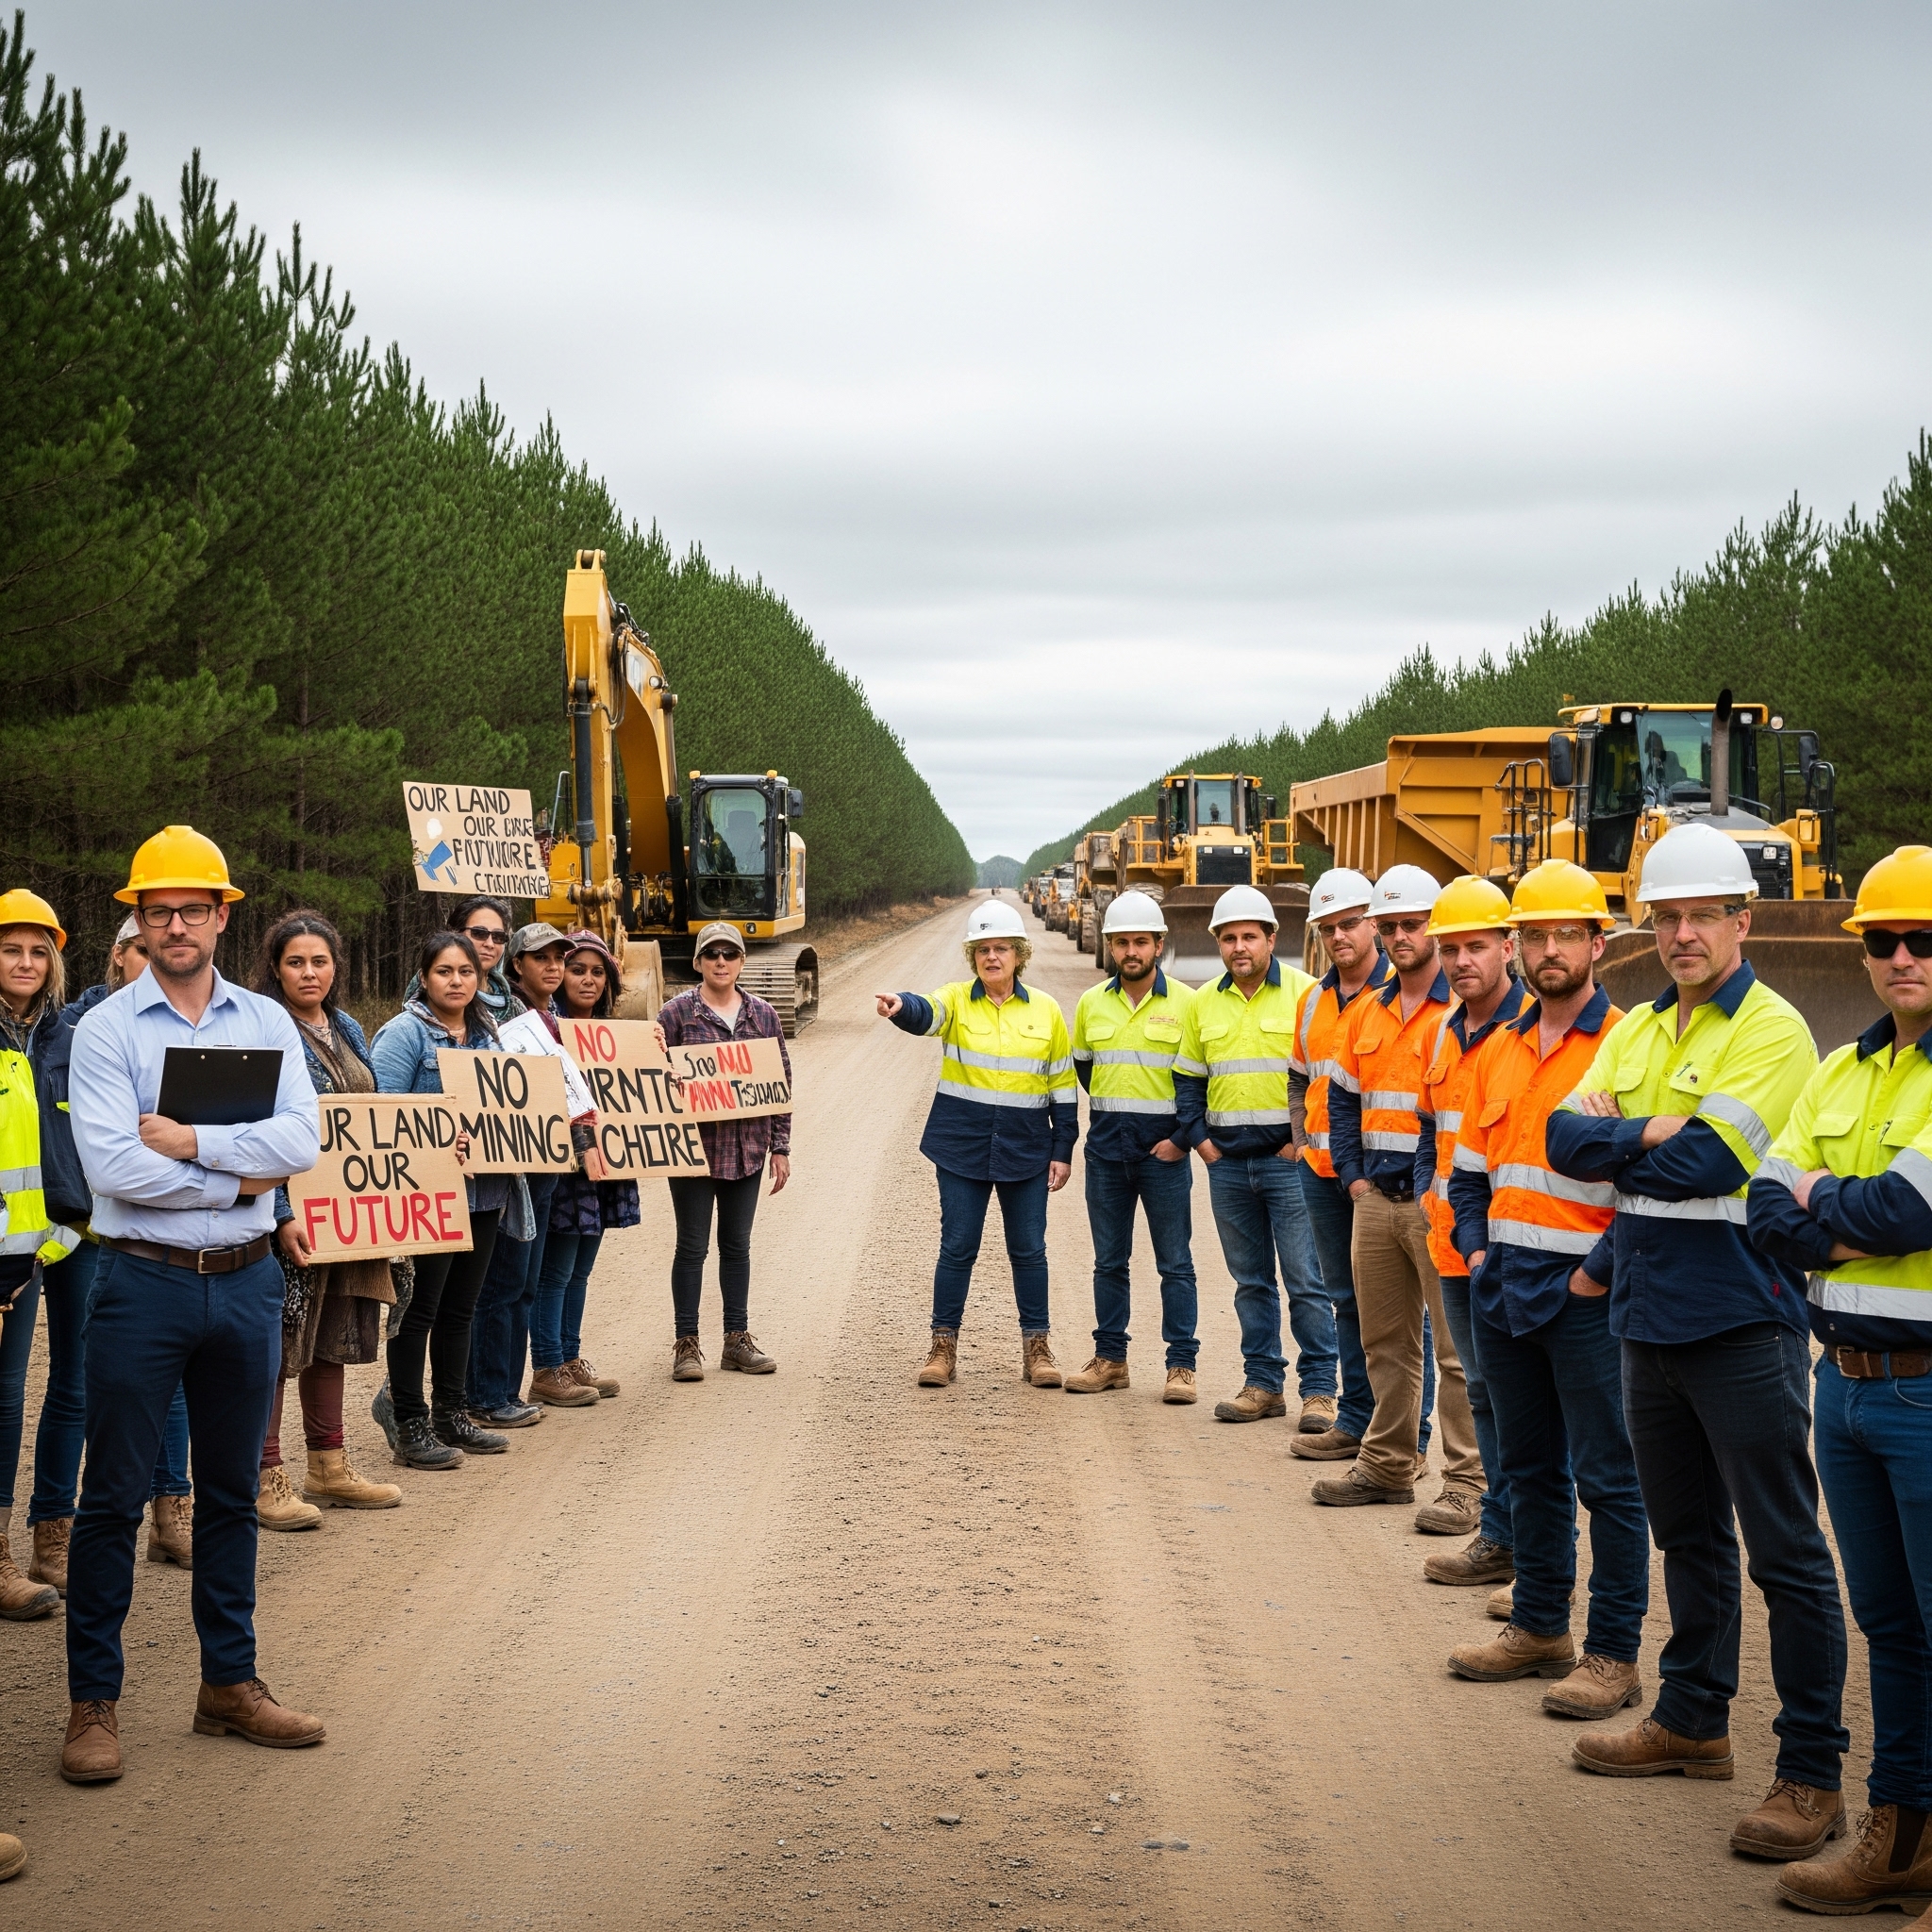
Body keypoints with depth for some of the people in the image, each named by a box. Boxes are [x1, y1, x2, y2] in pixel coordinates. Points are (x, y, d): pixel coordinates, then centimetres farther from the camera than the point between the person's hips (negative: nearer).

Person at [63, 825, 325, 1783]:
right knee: (112, 1496, 1)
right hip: (143, 1281, -3)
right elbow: (112, 1166, -17)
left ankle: (230, 1683, 23)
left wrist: (191, 1144, -17)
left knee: (231, 1490, 13)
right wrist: (236, 1178, -12)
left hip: (246, 1280, 4)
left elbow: (300, 1142, -8)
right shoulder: (106, 1028, -4)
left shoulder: (266, 1021, 6)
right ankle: (94, 1702, 9)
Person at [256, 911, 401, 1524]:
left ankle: (328, 1467, 23)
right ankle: (265, 1479, 2)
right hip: (291, 1213, -8)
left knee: (332, 1334, 14)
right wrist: (282, 1217, -25)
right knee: (280, 1336, -4)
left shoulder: (348, 1032, 13)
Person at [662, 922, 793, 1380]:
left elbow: (781, 1083, 10)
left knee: (737, 1245, 11)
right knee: (693, 1246, 2)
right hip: (694, 1147, -3)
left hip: (747, 1148, 3)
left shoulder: (763, 1014, 7)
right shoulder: (676, 1013, -4)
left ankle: (738, 1339, 18)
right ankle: (686, 1343, 8)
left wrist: (780, 1146, 7)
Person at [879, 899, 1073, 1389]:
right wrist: (900, 1006, -48)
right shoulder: (957, 1000, -1)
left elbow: (1063, 1086, 7)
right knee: (957, 1248, 3)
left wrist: (1063, 1151, 3)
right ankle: (943, 1348, 12)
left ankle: (1037, 1348, 16)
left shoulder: (1045, 1011, 3)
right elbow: (924, 1014, -24)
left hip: (1025, 1150, 1)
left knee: (1029, 1250, 6)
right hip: (962, 1146, -1)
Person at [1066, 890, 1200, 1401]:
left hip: (1163, 1146, -4)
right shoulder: (1091, 1003, 7)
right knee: (1109, 1261, 9)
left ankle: (1181, 1365, 3)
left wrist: (1182, 1138, -9)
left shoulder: (1185, 1003, -4)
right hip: (1106, 1147, 4)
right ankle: (1110, 1358, 17)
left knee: (1174, 1262, 0)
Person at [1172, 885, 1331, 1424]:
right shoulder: (1203, 1003, 11)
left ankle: (1318, 1388, 1)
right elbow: (1187, 1078, 18)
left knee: (1305, 1280, -5)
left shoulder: (1305, 993, -5)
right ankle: (1263, 1383, 18)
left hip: (1288, 1158, -5)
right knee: (1250, 1280, 11)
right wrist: (1199, 1138, 6)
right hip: (1227, 1161, 5)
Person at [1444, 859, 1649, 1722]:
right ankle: (1539, 1628, 27)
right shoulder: (1499, 1051, 12)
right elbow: (1470, 1168, 21)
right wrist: (1477, 1248, 8)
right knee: (1529, 1466, 16)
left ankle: (1614, 1653, 5)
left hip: (1585, 1297, -7)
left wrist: (1600, 1271, -15)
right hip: (1504, 1290, 7)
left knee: (1607, 1476, -1)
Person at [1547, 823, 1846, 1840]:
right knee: (1689, 1535, 20)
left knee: (1785, 1551, -3)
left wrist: (1612, 1143, -8)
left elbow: (1703, 1164, -22)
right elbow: (1565, 1136, 0)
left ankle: (1812, 1767, 4)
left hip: (1740, 1324, -8)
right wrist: (1653, 1131, -15)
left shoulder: (1771, 1031, -11)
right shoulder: (1637, 1029, 12)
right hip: (1651, 1316, 8)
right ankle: (1692, 1720, 33)